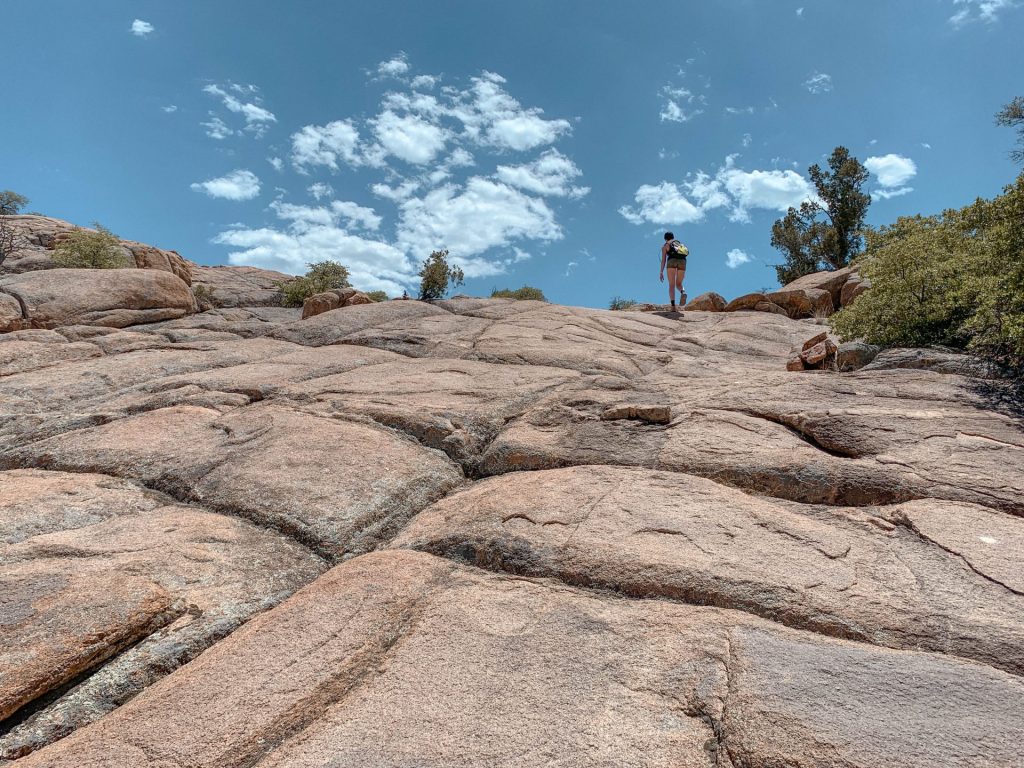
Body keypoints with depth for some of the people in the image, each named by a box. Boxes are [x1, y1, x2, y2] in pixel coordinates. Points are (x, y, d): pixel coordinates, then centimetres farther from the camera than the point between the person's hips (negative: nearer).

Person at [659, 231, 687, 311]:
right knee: (678, 284, 17)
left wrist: (661, 273, 7)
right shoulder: (680, 244, 32)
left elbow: (663, 260, 9)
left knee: (671, 285, -2)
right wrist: (683, 272, 29)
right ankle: (682, 293, -20)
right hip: (682, 261, 3)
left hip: (672, 261, -3)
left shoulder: (665, 246, 19)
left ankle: (673, 306, -19)